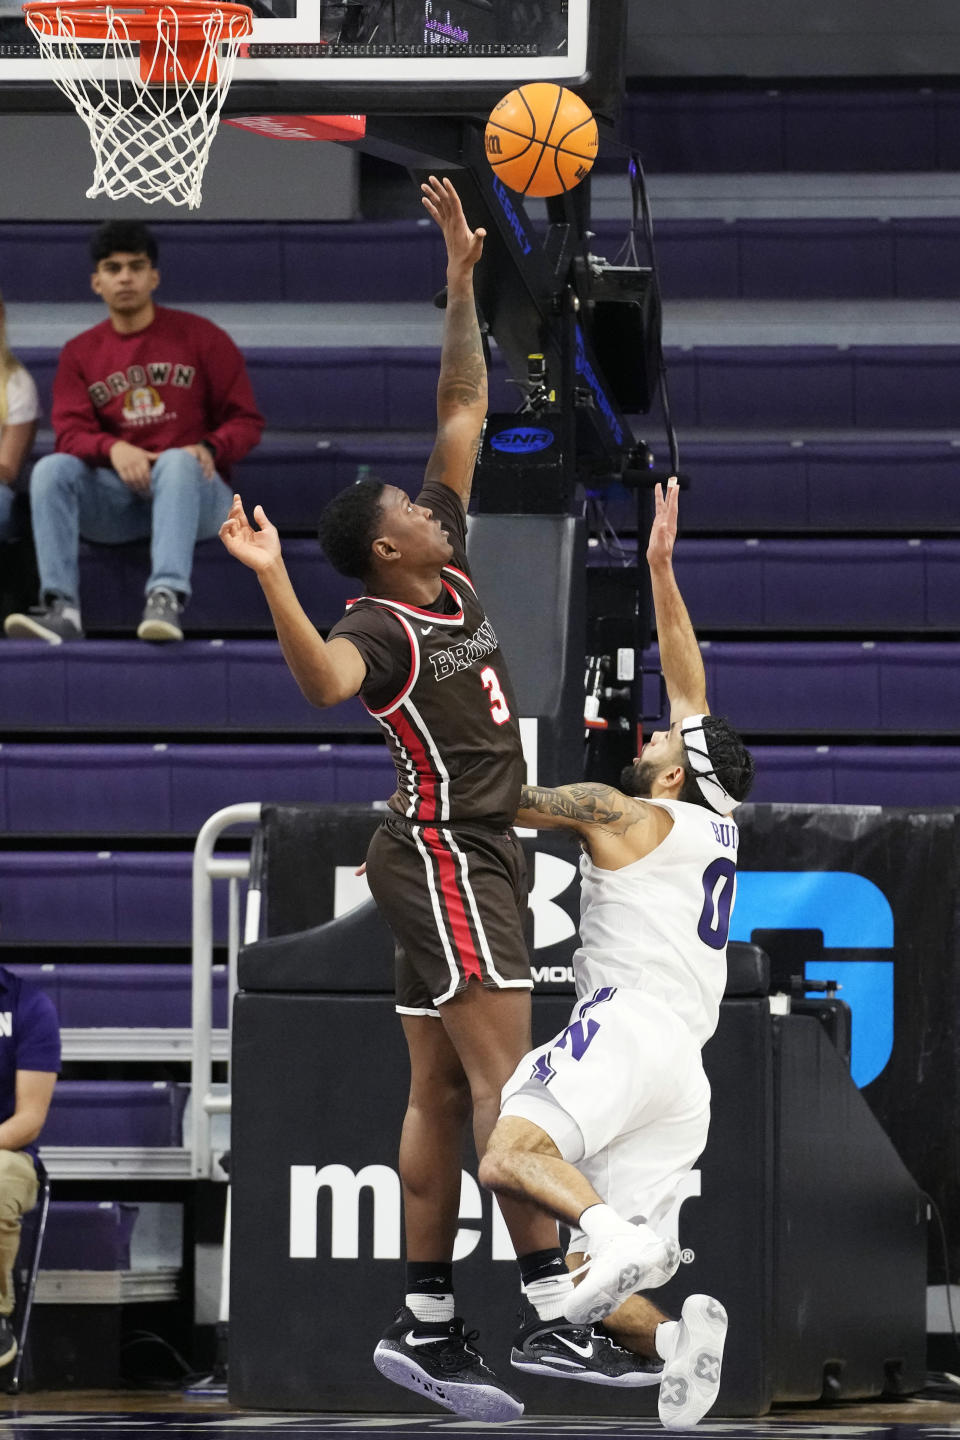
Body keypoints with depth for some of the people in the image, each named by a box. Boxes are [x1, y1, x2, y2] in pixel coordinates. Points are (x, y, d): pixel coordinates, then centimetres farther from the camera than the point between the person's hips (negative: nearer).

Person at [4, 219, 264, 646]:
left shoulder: (199, 337, 5)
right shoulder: (80, 353, 12)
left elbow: (246, 420, 4)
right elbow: (71, 434, 1)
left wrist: (209, 448, -18)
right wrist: (112, 449, -22)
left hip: (193, 489, -2)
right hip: (116, 496, 2)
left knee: (177, 461, -37)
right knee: (50, 469, -25)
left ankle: (166, 599, -54)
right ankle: (61, 609, -39)